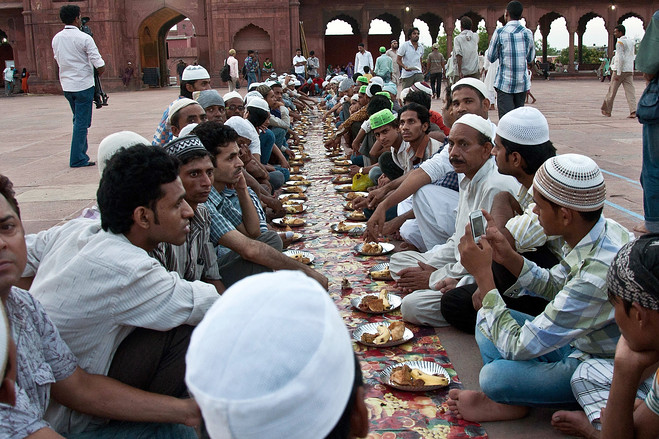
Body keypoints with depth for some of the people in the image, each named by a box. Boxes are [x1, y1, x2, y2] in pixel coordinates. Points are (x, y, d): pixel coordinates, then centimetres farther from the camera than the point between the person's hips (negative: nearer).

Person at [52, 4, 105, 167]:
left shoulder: (56, 38, 7)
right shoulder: (84, 38, -13)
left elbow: (58, 60, 16)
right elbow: (99, 65, -14)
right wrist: (101, 70, 6)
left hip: (66, 85, 7)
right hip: (83, 84, -7)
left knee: (78, 120, 18)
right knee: (82, 122, -3)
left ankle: (81, 154, 22)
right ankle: (77, 159, -2)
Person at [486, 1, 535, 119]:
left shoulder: (500, 32, -8)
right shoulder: (528, 33, 3)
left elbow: (491, 58, 1)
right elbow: (531, 59, 14)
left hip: (505, 83, -4)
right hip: (522, 83, 4)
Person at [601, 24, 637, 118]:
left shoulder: (620, 42, -10)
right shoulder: (631, 42, 16)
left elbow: (620, 58, -17)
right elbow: (632, 58, 19)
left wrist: (618, 73, -18)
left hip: (620, 70, -7)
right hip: (629, 70, 7)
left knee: (612, 90, 5)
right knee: (630, 91, 0)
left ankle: (607, 110, 15)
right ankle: (633, 111, -10)